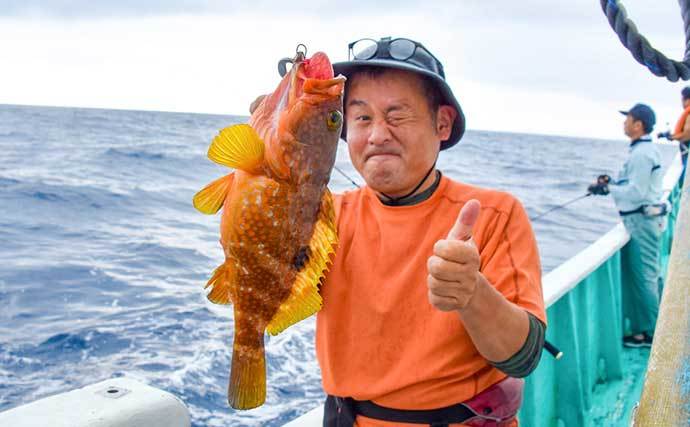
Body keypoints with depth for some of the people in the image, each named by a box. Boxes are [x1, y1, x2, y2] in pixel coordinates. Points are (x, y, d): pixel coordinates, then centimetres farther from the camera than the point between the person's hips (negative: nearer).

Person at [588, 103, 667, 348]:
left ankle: (648, 333, 3)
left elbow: (636, 192, -21)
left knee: (643, 277, -4)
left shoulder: (642, 154, -18)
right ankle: (655, 326, 26)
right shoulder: (645, 150, 15)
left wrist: (608, 188, -13)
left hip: (642, 221, -11)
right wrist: (612, 183, 9)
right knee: (650, 275, 16)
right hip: (647, 219, 11)